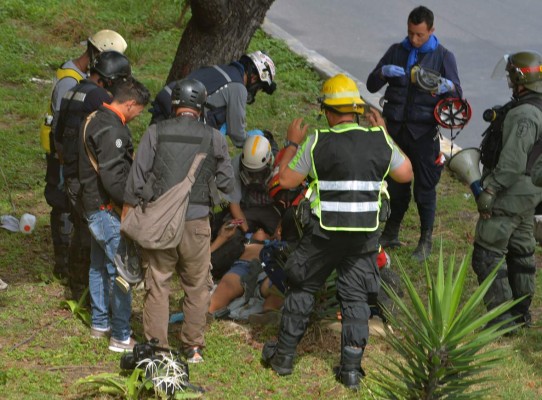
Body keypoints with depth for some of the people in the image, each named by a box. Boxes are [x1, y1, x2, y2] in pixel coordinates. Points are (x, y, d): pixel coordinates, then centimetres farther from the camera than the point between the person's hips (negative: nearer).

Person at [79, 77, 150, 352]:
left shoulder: (95, 120, 10)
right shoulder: (111, 130, -22)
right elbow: (112, 177, -28)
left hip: (93, 204, 11)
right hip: (108, 209, -11)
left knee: (99, 266, 21)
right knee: (121, 271, -7)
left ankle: (100, 324, 34)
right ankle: (121, 337, -4)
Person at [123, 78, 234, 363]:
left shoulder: (155, 133, -2)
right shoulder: (213, 138, -1)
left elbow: (137, 176, -2)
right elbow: (227, 183, 3)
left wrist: (128, 211, 6)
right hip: (196, 222, 0)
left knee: (157, 285, 8)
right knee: (197, 287, 13)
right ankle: (194, 347, 19)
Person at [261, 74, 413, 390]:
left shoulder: (317, 143, -11)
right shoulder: (379, 141, -2)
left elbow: (287, 180, -3)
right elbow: (406, 174, 12)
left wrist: (293, 144, 12)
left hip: (324, 234, -2)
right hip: (365, 235, 2)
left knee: (302, 289, 14)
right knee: (356, 298, 10)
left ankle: (284, 356, 21)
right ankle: (352, 368, 8)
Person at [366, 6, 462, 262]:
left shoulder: (443, 56, -1)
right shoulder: (396, 51, 7)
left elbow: (458, 95, -7)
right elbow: (371, 86, 6)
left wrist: (448, 86, -31)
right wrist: (383, 72, -17)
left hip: (424, 132, -3)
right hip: (396, 127, 3)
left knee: (425, 188, -1)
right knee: (395, 185, 11)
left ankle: (426, 241, 11)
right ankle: (390, 234, 26)